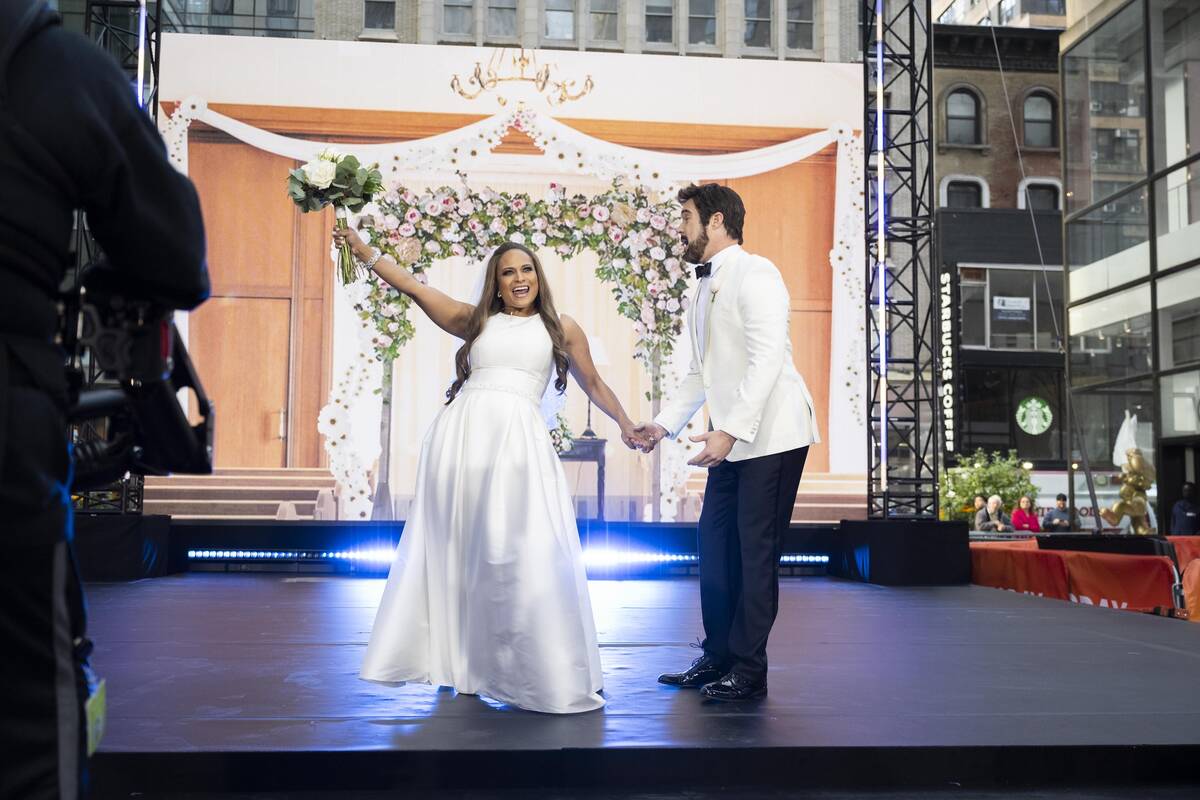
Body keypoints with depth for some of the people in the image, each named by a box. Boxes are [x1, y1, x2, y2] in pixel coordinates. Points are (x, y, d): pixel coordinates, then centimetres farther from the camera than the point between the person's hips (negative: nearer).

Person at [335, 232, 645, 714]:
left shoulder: (561, 329, 16)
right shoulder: (476, 321, 18)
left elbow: (593, 384, 24)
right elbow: (414, 288, 18)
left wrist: (626, 425, 21)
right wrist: (364, 252, 17)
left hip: (517, 438, -2)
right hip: (459, 435, 2)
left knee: (523, 554, -9)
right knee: (456, 551, 5)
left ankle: (543, 674, 1)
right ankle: (458, 661, 16)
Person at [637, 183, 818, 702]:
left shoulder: (754, 274, -10)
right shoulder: (702, 290, 18)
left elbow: (767, 360, -20)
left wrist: (731, 430, -25)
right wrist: (665, 424, 11)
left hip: (770, 436, -9)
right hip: (731, 440, 9)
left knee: (755, 552, -4)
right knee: (715, 545, 10)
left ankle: (748, 671, 6)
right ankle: (718, 657, 22)